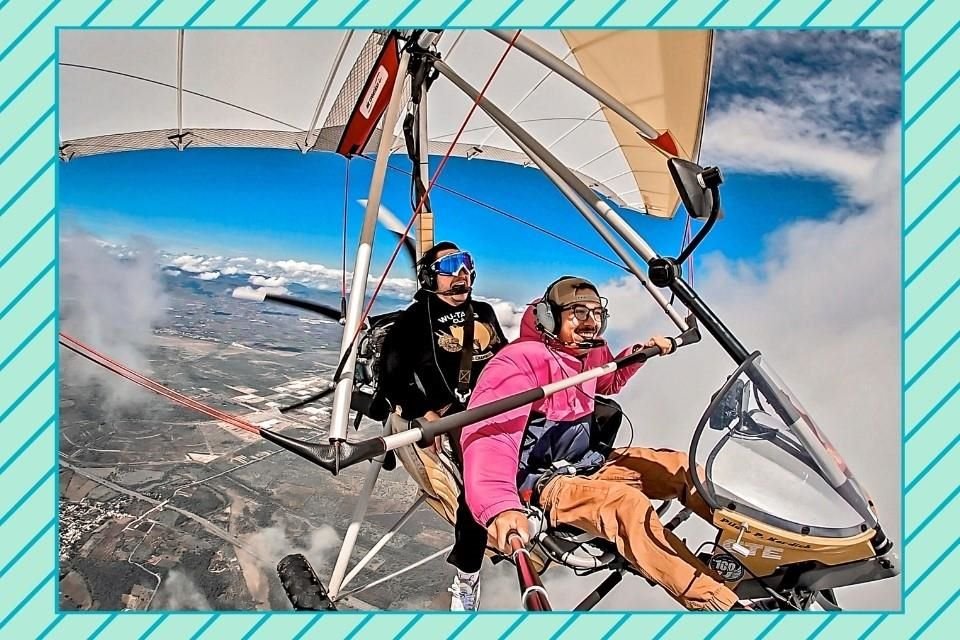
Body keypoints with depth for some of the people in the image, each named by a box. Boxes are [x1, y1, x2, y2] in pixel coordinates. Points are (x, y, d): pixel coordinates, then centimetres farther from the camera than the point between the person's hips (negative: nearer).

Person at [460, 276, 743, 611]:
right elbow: (489, 435, -38)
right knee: (628, 505, -33)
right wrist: (500, 507, -54)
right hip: (544, 483, -9)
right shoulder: (519, 362, -22)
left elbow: (609, 382, 31)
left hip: (594, 462, 9)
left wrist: (639, 354, 11)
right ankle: (718, 602, -36)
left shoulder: (589, 352, 4)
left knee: (683, 467, 0)